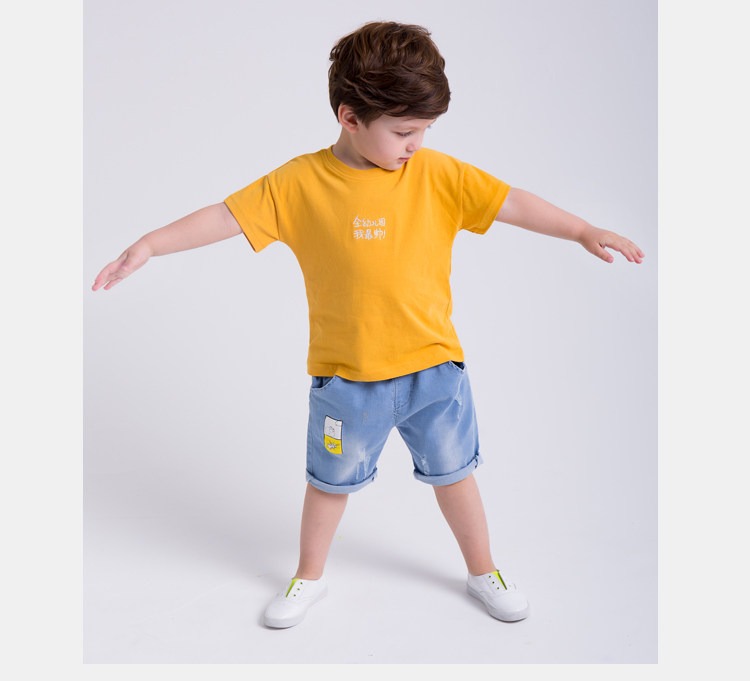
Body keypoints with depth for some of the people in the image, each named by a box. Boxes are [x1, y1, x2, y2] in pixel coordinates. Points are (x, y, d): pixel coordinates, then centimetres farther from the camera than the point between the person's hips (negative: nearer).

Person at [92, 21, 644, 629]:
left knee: (453, 473, 17)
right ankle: (310, 578, 42)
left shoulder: (439, 174, -6)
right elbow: (226, 217, -9)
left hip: (434, 365, 1)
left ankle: (483, 572, 41)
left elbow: (512, 203, -3)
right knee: (331, 480, 18)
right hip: (346, 374, -1)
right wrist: (148, 246, -14)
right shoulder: (300, 183, -10)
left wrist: (584, 231, -6)